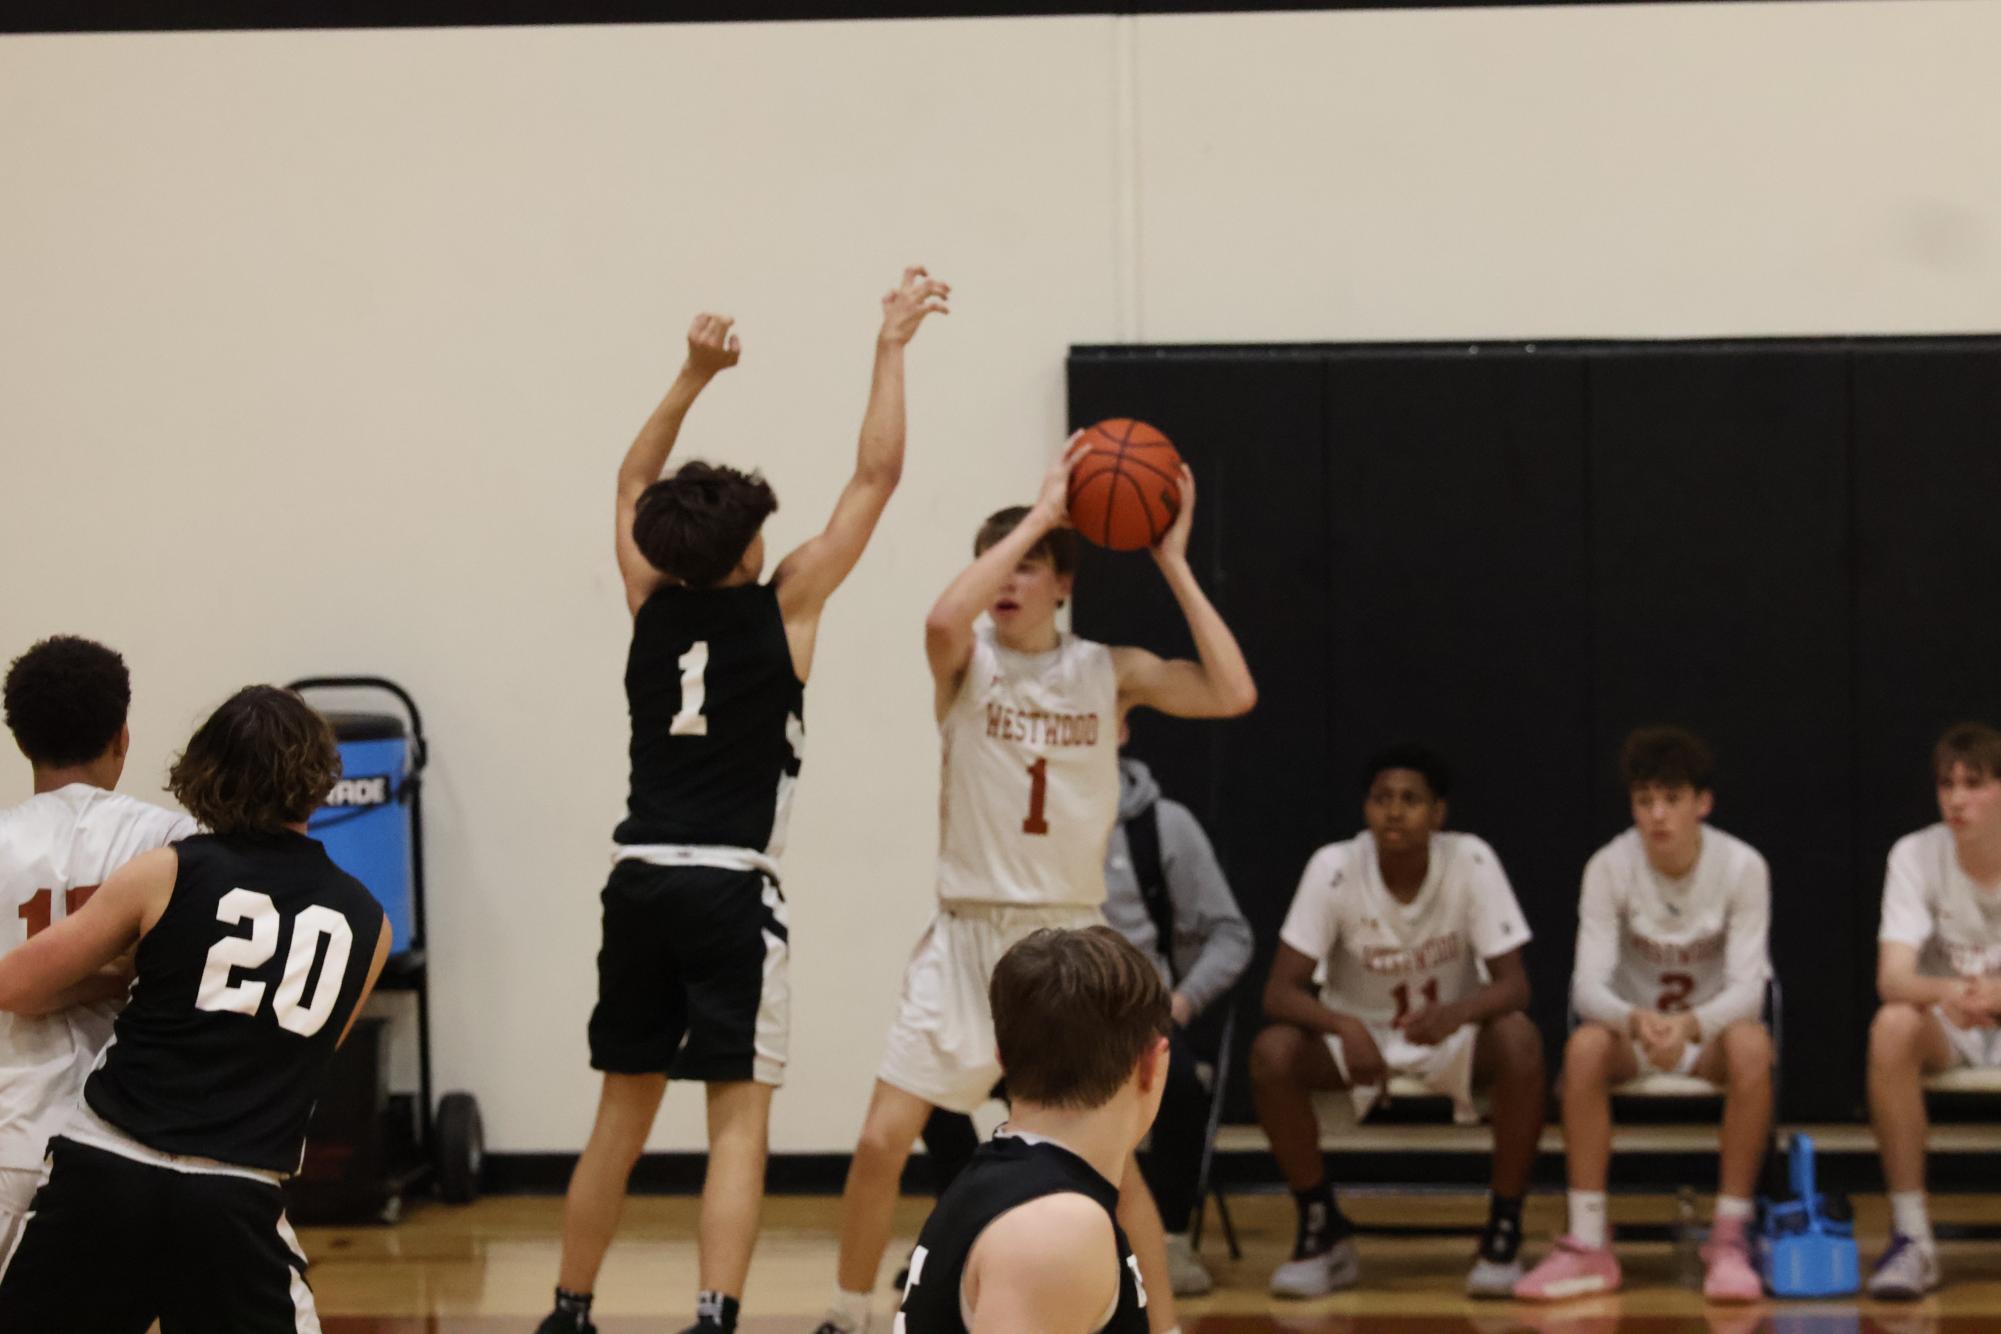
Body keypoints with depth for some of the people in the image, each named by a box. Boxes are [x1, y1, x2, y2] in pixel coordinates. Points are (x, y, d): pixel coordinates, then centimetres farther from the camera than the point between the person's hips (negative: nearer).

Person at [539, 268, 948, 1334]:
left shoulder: (652, 605, 7)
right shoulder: (781, 608, -4)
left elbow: (633, 481, 25)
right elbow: (876, 476, 0)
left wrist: (695, 376, 19)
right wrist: (891, 347, 7)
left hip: (639, 883, 5)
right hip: (730, 888, -5)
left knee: (622, 1112, 16)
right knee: (738, 1119, -6)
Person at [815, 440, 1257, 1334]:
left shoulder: (1112, 673, 0)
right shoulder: (967, 660, -3)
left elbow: (1233, 694, -14)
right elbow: (944, 619, -29)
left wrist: (1173, 565, -13)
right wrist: (1039, 514, -24)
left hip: (1071, 938, 0)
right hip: (968, 934, 0)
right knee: (881, 1141, -3)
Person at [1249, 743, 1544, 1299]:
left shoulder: (1472, 862, -17)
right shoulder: (1333, 868, -17)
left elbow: (1513, 983, -19)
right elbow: (1280, 992, -19)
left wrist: (1456, 1013, -42)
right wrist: (1346, 1028, -41)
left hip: (1452, 1032, -1)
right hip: (1355, 1032, 1)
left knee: (1520, 1042, -33)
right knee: (1272, 1052, -29)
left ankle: (1504, 1231, -18)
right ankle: (1324, 1232, -12)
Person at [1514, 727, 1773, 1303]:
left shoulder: (1743, 867, -14)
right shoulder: (1609, 867, -13)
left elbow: (1747, 986, -21)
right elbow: (1588, 985, -20)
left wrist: (1690, 1026, -43)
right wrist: (1636, 1021, -43)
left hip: (1712, 1026, -1)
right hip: (1633, 1024, 1)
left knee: (1752, 1046, -36)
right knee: (1585, 1047, -33)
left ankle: (1731, 1239, -26)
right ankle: (1588, 1245, -28)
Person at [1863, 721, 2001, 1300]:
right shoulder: (1915, 855, -7)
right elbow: (1892, 978, -19)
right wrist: (1946, 992, -43)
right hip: (1945, 1035, 1)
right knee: (1892, 1028, -35)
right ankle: (1912, 1240, -32)